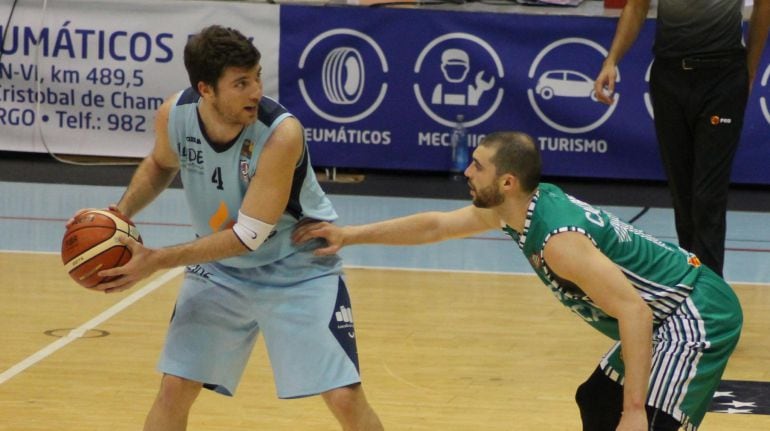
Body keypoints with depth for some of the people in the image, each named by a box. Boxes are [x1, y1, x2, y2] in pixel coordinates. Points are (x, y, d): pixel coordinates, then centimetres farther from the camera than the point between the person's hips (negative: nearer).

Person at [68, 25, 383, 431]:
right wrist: (123, 211, -9)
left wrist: (155, 260, -29)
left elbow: (247, 237, -30)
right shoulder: (174, 114, -17)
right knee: (174, 389, 1)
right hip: (219, 270, 4)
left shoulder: (281, 133, -33)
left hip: (298, 271, -4)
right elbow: (160, 164, 9)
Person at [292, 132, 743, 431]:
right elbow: (435, 224, 18)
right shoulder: (520, 206, 3)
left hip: (701, 315, -11)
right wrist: (351, 234, 18)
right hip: (668, 313, 11)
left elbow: (634, 311, -31)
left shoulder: (559, 240, -27)